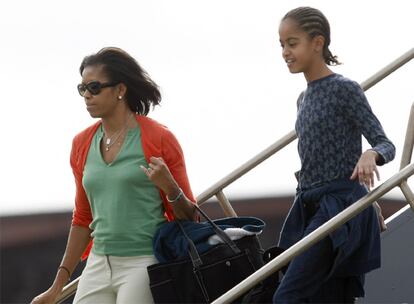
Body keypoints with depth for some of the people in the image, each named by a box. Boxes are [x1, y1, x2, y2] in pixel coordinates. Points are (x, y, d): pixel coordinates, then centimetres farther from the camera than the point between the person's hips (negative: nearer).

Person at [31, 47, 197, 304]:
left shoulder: (159, 138, -3)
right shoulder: (82, 144, 12)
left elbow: (189, 217, 0)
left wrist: (169, 187, -20)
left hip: (144, 264, -5)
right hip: (98, 266, 5)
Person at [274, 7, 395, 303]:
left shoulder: (344, 89, -7)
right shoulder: (305, 98, 16)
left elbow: (386, 144, -10)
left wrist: (370, 155, -31)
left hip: (340, 204, -8)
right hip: (311, 208, 8)